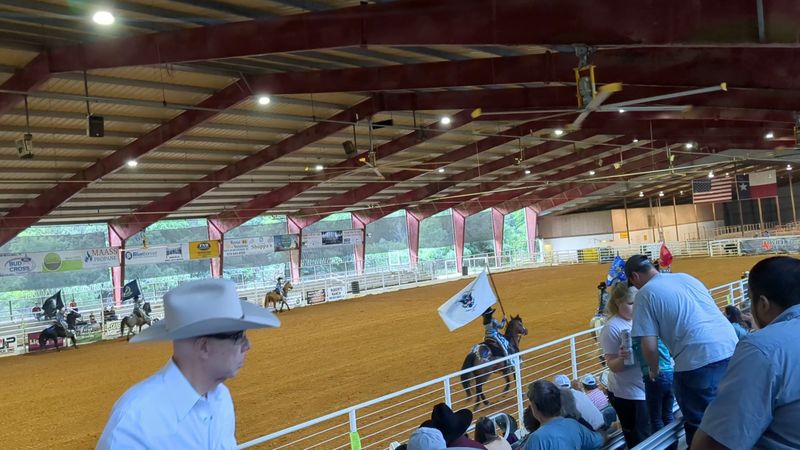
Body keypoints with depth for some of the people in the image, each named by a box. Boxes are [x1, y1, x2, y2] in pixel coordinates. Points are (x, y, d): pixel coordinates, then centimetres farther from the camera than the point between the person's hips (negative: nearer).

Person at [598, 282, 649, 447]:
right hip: (627, 394, -6)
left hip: (645, 389, 7)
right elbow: (612, 366, -16)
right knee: (639, 441, 3)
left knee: (648, 436, 19)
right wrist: (621, 358, -35)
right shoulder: (613, 327, -17)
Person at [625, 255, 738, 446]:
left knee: (700, 425, 6)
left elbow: (650, 346, -5)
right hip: (731, 348, 7)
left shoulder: (645, 293, -1)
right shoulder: (686, 277, 19)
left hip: (699, 360, -7)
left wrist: (653, 370, 14)